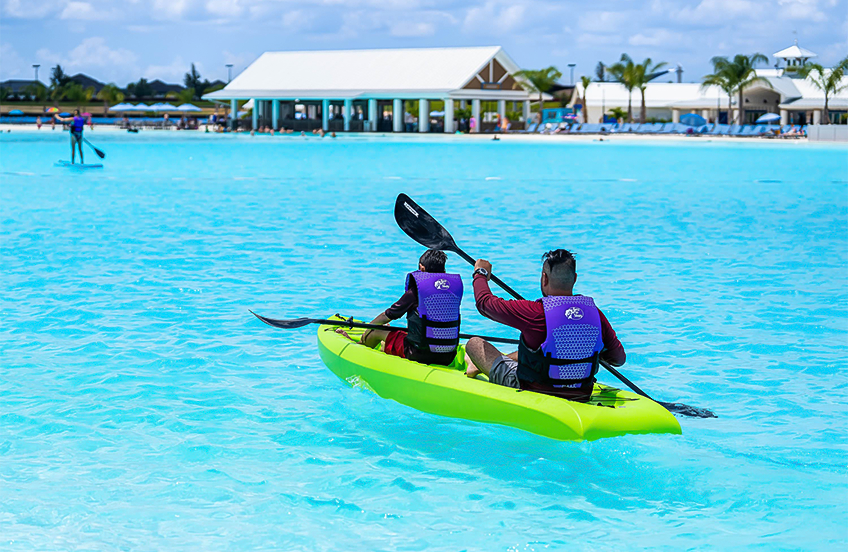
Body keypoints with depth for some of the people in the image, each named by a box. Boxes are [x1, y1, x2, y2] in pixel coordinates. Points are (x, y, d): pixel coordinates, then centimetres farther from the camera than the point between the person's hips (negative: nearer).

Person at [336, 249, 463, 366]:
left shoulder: (415, 291, -9)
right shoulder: (455, 286, 5)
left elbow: (387, 316, 3)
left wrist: (366, 332, 22)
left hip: (419, 354, -5)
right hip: (448, 358, 5)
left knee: (378, 332, 20)